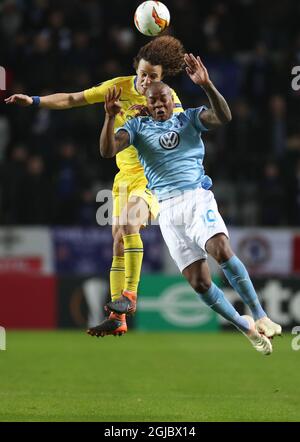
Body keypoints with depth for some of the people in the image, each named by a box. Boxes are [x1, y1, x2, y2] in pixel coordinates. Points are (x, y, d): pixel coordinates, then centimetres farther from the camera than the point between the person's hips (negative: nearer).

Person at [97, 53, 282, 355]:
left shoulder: (189, 119, 10)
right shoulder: (138, 127, 13)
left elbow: (224, 117, -9)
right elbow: (107, 151, -2)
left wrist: (207, 86, -25)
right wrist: (110, 117, -19)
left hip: (196, 196, -2)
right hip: (167, 209, 2)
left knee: (222, 250, -30)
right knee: (198, 282, -6)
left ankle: (260, 318, -24)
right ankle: (247, 328, 12)